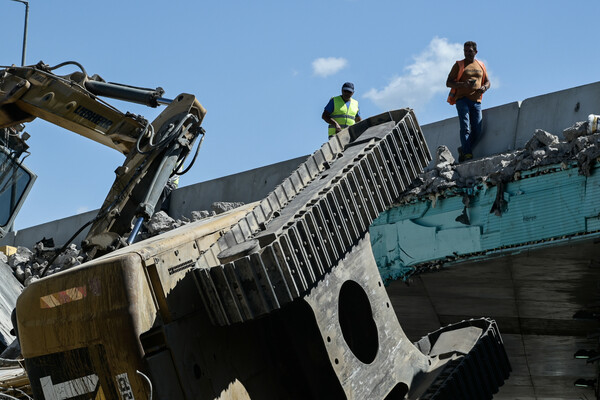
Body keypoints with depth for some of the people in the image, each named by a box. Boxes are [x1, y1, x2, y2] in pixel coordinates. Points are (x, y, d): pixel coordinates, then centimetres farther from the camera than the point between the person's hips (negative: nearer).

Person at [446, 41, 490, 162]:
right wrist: (463, 84, -14)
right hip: (462, 99, -4)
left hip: (476, 101, 4)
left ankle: (463, 150, 16)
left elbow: (487, 82, 24)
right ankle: (467, 153, -23)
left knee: (477, 132, -3)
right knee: (465, 128, -18)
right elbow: (448, 83, 4)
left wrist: (484, 88, -2)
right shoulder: (458, 65, 8)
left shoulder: (481, 65, 20)